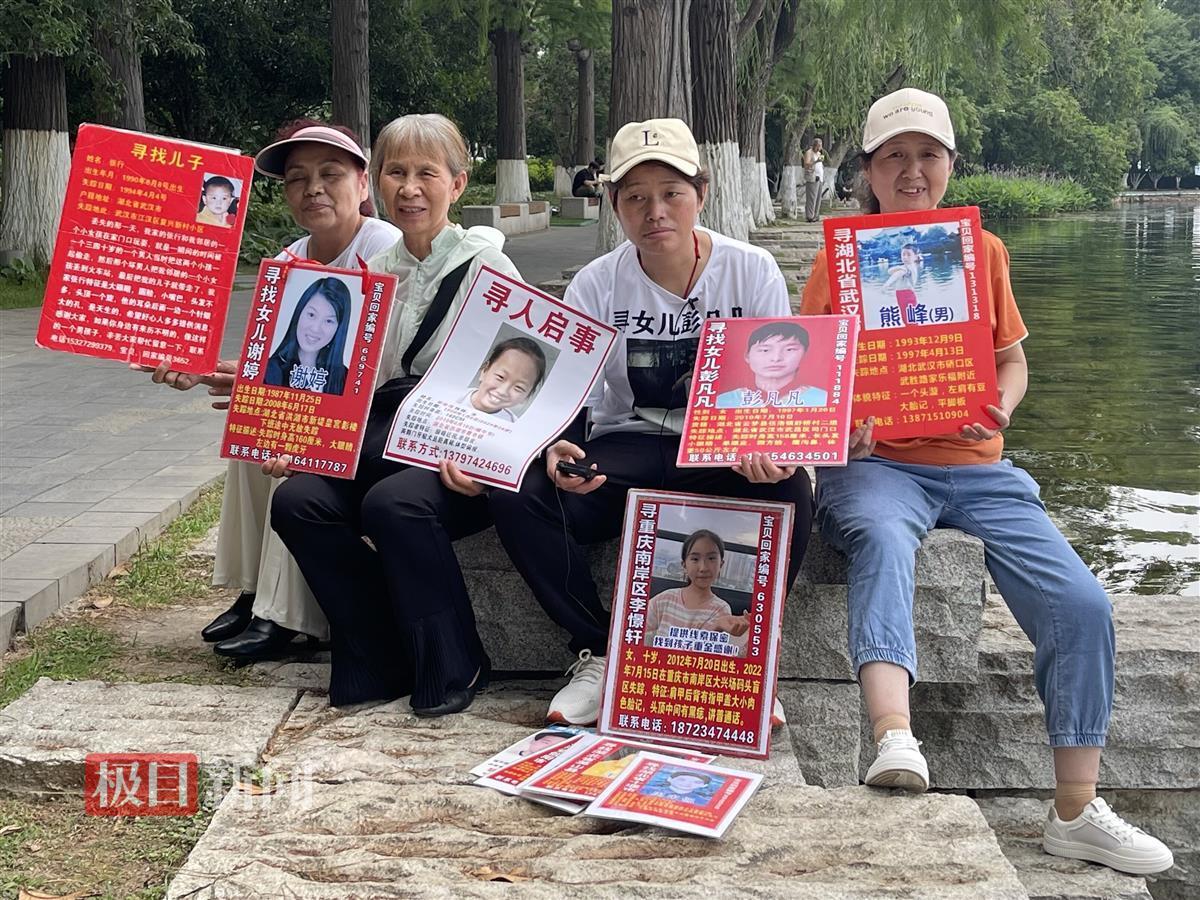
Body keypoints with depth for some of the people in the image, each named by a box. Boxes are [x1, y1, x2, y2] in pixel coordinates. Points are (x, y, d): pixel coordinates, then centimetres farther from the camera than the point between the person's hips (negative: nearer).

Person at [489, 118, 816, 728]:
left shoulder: (752, 271, -1)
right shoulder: (596, 284, 1)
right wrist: (558, 449, -28)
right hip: (627, 450, 1)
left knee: (786, 494, -36)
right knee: (516, 497, -26)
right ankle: (599, 654, -9)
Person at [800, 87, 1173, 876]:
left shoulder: (982, 250, 12)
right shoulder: (839, 256, 5)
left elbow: (1012, 360, 18)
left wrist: (1000, 409, -5)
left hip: (977, 466, 3)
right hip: (876, 462, -3)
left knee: (1081, 602, -15)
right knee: (881, 539, -39)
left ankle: (1076, 811, -3)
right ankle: (895, 737, -54)